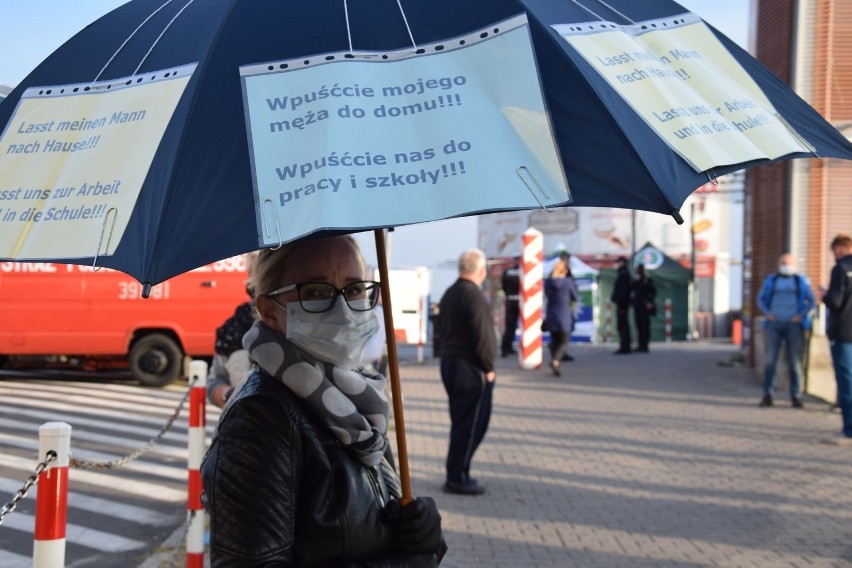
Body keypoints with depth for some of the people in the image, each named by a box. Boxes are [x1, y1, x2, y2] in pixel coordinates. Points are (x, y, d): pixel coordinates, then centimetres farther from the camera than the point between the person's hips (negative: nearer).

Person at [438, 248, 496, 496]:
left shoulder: (449, 294, 14)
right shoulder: (473, 295, -16)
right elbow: (482, 335, -20)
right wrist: (488, 367, -13)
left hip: (449, 362, 10)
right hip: (471, 369, -9)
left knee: (460, 422, 15)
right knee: (472, 424, -4)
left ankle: (456, 474, 19)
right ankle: (458, 477, -2)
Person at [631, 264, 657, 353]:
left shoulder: (648, 280, -3)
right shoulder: (636, 280, 13)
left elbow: (653, 292, -6)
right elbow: (632, 290, 3)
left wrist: (650, 302, -13)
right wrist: (635, 281, -6)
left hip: (645, 305, -6)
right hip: (637, 304, 6)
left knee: (645, 325, -8)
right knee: (639, 324, 5)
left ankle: (645, 346, -9)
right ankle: (641, 345, 9)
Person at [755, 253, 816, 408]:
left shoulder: (801, 281, 11)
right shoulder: (771, 280, 13)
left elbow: (812, 300, 9)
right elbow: (760, 299, 15)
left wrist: (801, 315, -5)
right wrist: (767, 313, -2)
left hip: (794, 325, 0)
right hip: (774, 324, 1)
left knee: (795, 361, -2)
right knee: (770, 359, -6)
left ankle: (796, 397, 3)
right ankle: (767, 395, -3)